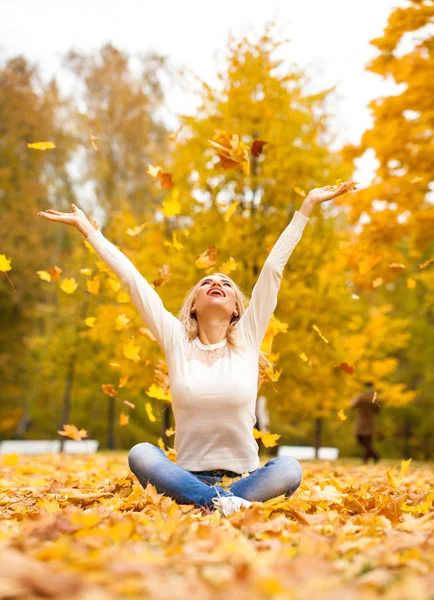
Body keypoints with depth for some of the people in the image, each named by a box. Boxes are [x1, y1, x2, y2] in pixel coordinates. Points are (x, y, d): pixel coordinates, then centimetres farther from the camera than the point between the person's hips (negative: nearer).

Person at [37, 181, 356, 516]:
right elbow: (131, 278, 6)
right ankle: (225, 502, -41)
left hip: (243, 477, 0)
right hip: (188, 476, 0)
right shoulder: (176, 341, 6)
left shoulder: (248, 339, 6)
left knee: (289, 468, -30)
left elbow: (273, 268, 4)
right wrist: (87, 228, 9)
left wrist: (308, 206, 6)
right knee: (140, 453, -29)